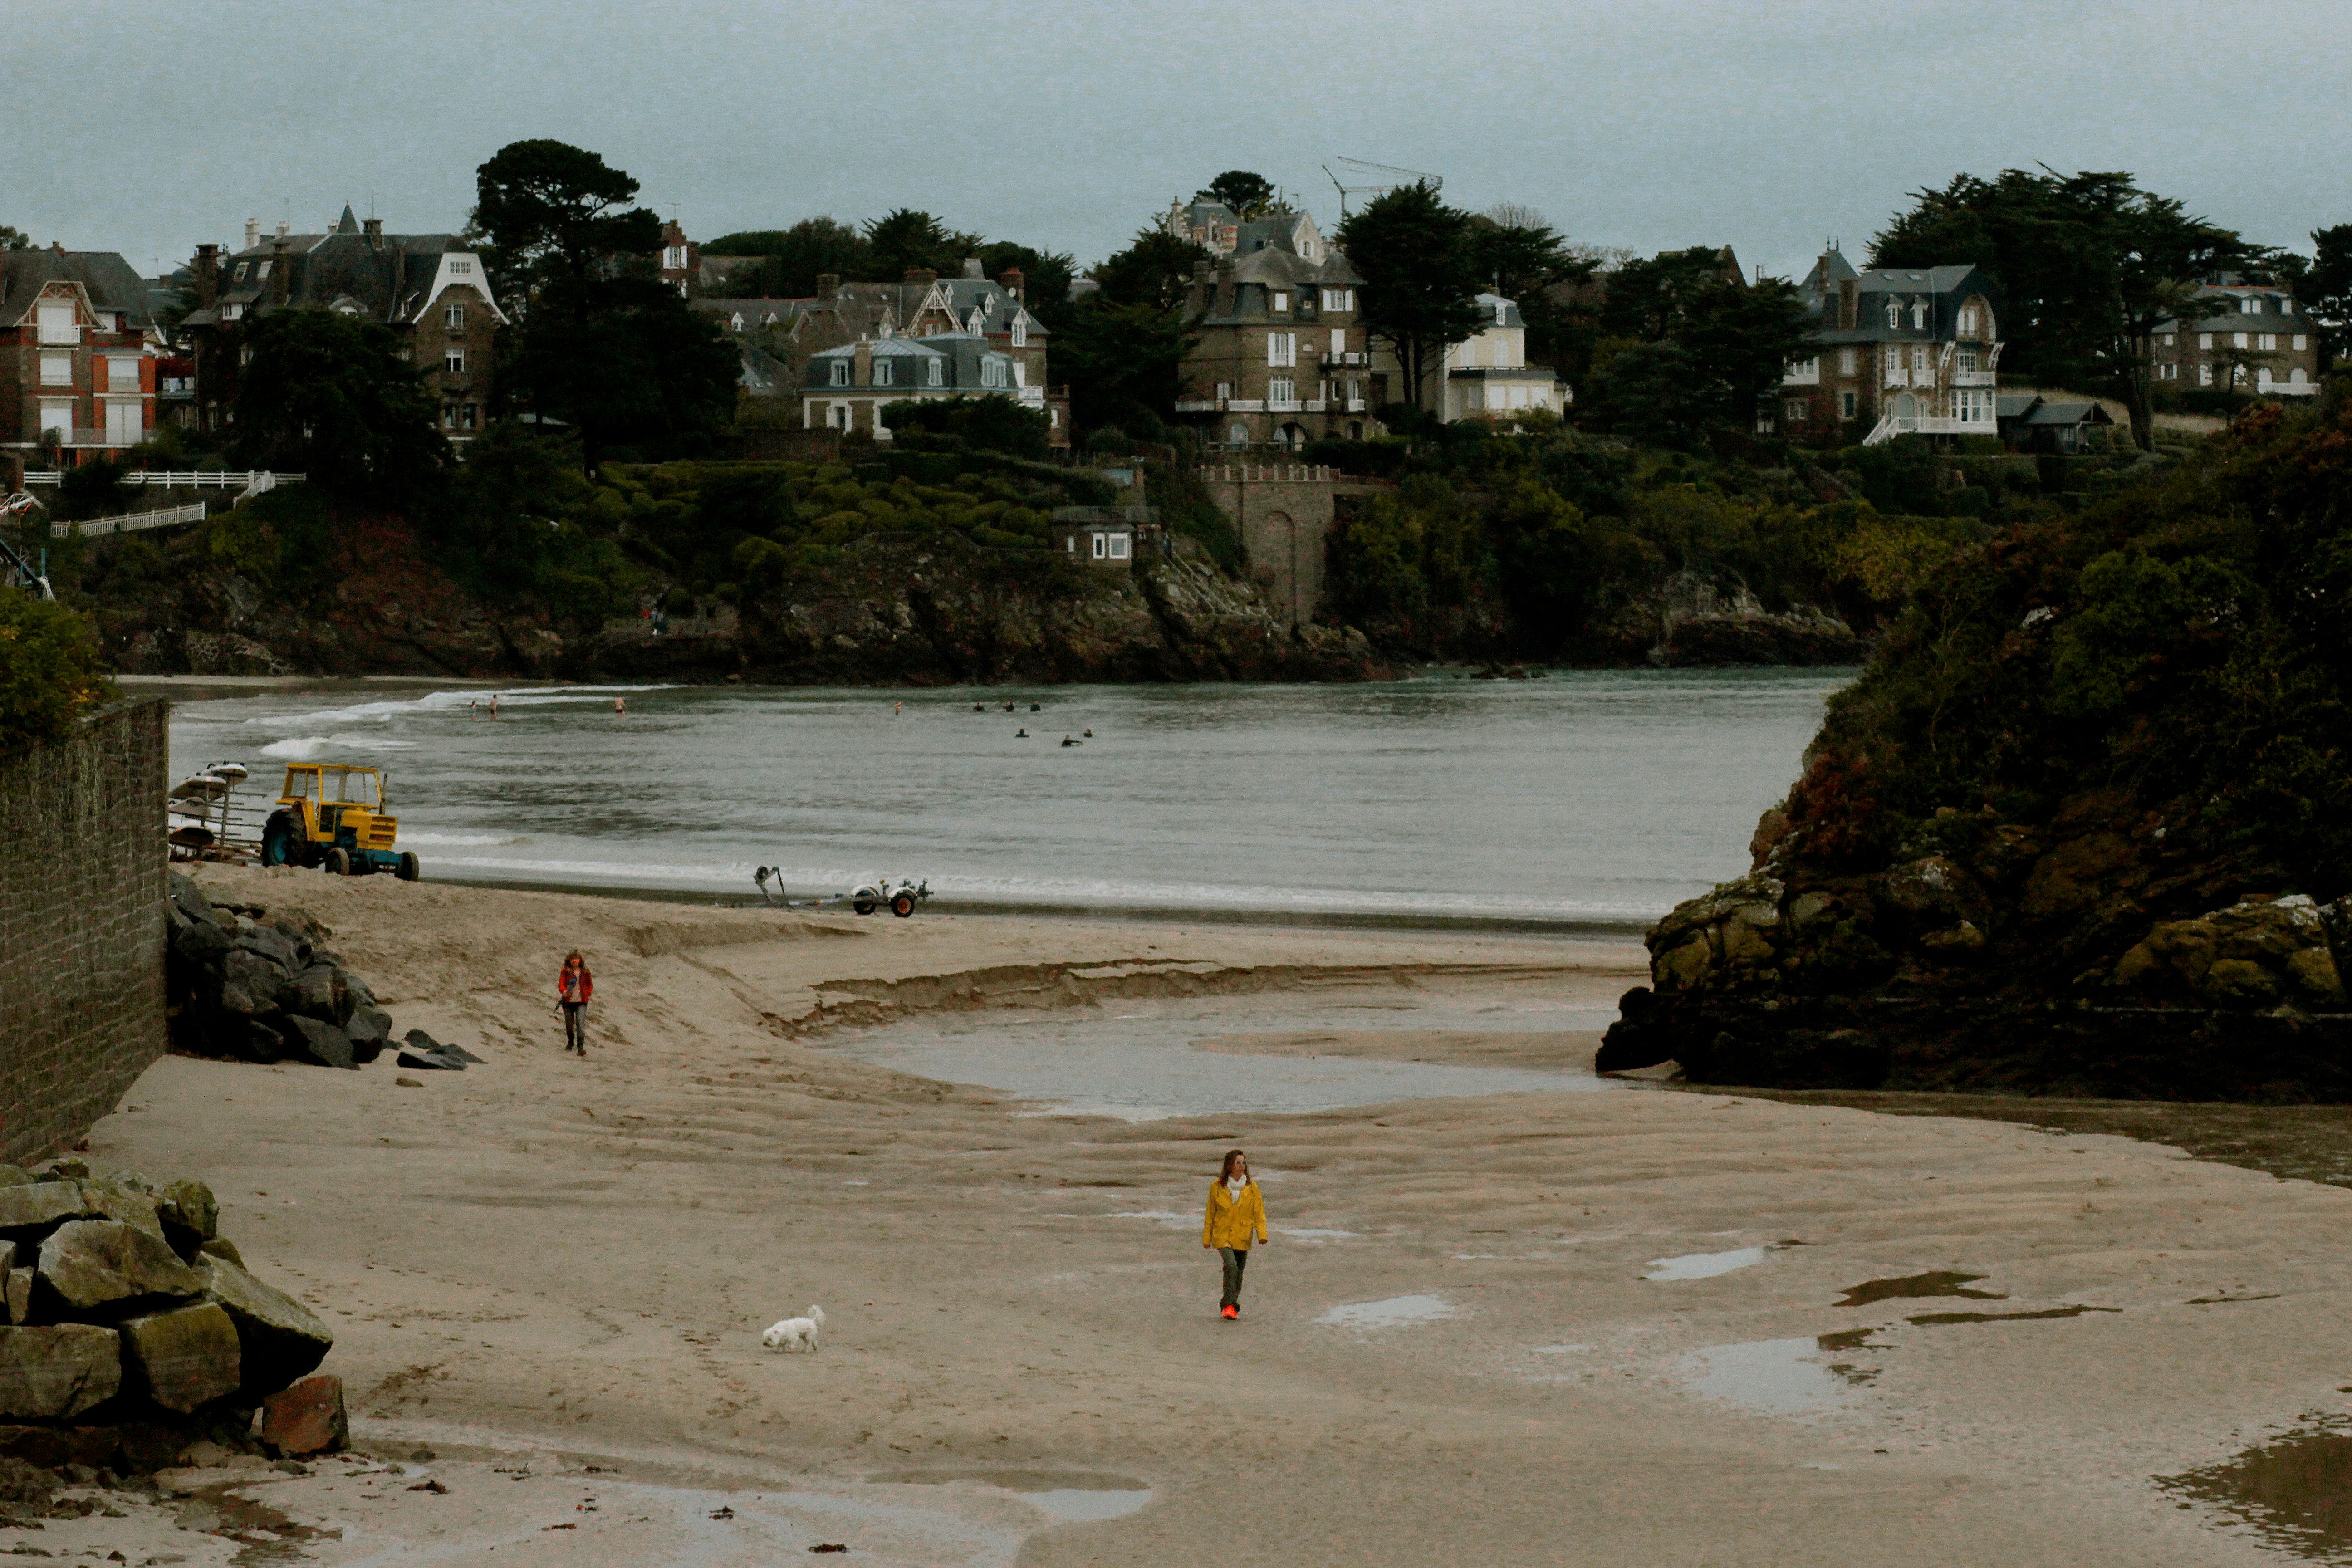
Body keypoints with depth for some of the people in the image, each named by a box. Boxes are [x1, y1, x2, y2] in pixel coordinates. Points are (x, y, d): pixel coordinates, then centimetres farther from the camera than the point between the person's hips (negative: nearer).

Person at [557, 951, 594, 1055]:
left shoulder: (585, 972, 5)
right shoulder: (565, 971, -1)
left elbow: (590, 985, 18)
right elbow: (561, 984, -13)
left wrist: (588, 994, 4)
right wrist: (564, 992, -33)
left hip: (581, 1002, -1)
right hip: (568, 1002, 1)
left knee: (580, 1023, -15)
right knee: (569, 1023, 13)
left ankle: (581, 1047, -17)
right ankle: (571, 1042, 40)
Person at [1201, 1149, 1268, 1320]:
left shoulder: (1251, 1187, 1)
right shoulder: (1217, 1187, -2)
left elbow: (1259, 1212, 0)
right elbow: (1211, 1214, 6)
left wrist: (1262, 1235, -13)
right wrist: (1206, 1238, 8)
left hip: (1243, 1238, 2)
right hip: (1222, 1235, -2)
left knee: (1238, 1272, 9)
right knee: (1231, 1265, -23)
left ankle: (1232, 1305, 30)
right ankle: (1229, 1305, -14)